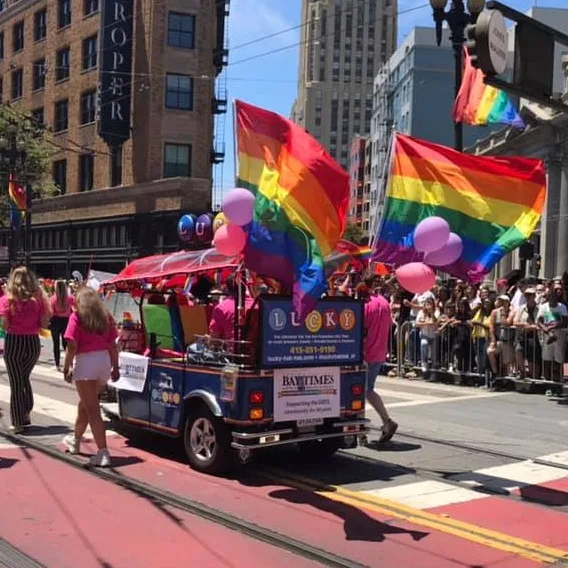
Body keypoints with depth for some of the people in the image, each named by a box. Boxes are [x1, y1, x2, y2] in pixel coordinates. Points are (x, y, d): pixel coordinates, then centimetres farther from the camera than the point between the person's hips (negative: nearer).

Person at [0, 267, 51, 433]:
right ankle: (26, 414, 28)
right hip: (33, 343, 3)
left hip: (13, 343, -3)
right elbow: (44, 324, -3)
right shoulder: (38, 298, -2)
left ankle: (18, 423, 10)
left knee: (16, 382, 7)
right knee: (25, 378, 24)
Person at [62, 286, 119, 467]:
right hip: (104, 360, 6)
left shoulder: (77, 317, -4)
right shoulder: (105, 316, 10)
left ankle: (103, 453, -12)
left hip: (85, 361, -6)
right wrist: (115, 367, 14)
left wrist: (66, 368, -4)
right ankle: (76, 440, 43)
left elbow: (72, 346, -11)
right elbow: (113, 345, 9)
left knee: (92, 409, -5)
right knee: (85, 403, 25)